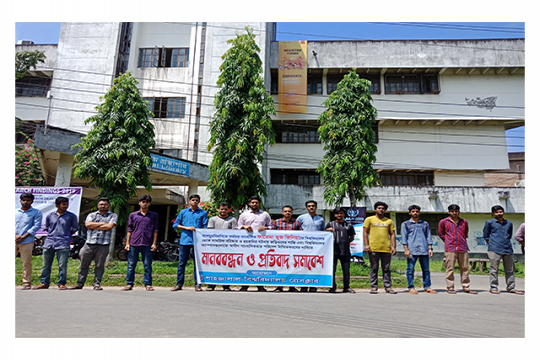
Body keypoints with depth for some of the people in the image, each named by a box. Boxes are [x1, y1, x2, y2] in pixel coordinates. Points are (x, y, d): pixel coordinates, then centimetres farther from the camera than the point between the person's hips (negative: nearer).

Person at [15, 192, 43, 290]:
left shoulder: (36, 212, 5)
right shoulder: (15, 212, 16)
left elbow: (36, 226, -3)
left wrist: (23, 237, -10)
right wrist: (15, 235, -7)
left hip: (26, 242, -3)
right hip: (14, 241, 3)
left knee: (26, 263, -1)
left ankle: (27, 283, 7)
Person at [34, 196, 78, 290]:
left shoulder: (71, 216, 4)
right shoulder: (50, 216, 10)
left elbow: (75, 227, 13)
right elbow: (46, 227, 23)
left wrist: (67, 235, 7)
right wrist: (52, 234, 12)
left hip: (63, 244, -3)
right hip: (49, 243, 3)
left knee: (62, 265, -4)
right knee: (46, 265, 9)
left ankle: (61, 283, 6)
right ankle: (44, 283, 20)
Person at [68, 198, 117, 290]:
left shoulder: (113, 216, 9)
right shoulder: (91, 215, 17)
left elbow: (109, 226, -8)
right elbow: (87, 224, -2)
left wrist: (94, 226, -1)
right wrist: (102, 224, -3)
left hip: (103, 245, -2)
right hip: (89, 244, 2)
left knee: (100, 266, 1)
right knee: (84, 265, 7)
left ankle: (97, 284, 10)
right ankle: (79, 283, 17)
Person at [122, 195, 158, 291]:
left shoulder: (154, 215, 10)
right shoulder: (133, 215, 11)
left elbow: (155, 230, 9)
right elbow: (129, 230, 11)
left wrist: (154, 243, 1)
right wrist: (127, 243, 4)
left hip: (147, 244, -1)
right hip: (133, 244, 1)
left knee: (148, 266, 1)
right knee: (131, 265, 5)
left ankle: (148, 284, 8)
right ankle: (129, 284, 14)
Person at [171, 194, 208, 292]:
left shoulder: (203, 213, 9)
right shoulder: (183, 212, 13)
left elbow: (205, 227, 5)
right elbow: (175, 224, 9)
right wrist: (187, 227, -5)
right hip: (185, 240, 1)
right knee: (182, 262, 4)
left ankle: (197, 284, 8)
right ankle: (179, 284, 13)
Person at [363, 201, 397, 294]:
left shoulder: (389, 221, 15)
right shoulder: (369, 219, 8)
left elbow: (392, 234, 13)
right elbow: (365, 232, 3)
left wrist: (393, 247, 3)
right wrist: (366, 245, -7)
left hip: (386, 249, 2)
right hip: (373, 249, -2)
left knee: (386, 269, 6)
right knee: (374, 268, 2)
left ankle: (388, 287, 13)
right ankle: (374, 287, 8)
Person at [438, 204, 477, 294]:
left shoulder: (464, 222, 12)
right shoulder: (443, 222, 3)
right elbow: (441, 234, 13)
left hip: (463, 248, 3)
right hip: (450, 249, -3)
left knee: (464, 268, 7)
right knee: (450, 268, -2)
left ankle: (466, 287, 16)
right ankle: (450, 288, 4)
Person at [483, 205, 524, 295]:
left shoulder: (509, 223, 14)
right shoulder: (489, 223, 2)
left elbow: (510, 236, 25)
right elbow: (486, 236, 7)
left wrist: (506, 243, 15)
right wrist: (491, 245, 3)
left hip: (508, 249, 4)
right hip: (494, 250, -4)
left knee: (510, 270, 10)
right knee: (494, 269, -2)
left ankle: (511, 288, 20)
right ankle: (493, 287, 4)